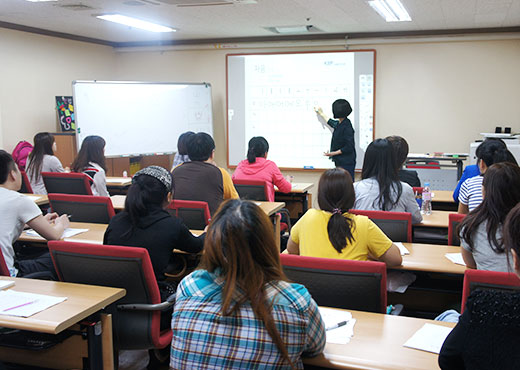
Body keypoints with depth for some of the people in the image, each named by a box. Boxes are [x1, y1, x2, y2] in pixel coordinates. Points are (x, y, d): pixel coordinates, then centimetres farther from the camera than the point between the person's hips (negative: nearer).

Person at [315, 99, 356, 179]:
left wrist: (333, 153, -18)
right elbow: (332, 123, 35)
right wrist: (321, 114, 45)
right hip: (340, 161, 9)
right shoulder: (339, 124, 9)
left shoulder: (346, 127, -18)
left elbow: (349, 147, -19)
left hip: (346, 163, -9)